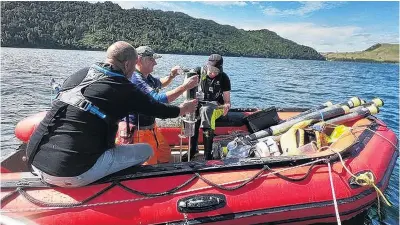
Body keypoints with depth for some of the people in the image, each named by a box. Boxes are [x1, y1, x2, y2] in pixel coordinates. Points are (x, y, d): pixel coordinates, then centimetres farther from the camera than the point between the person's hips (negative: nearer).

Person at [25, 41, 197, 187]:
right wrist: (183, 109, 26)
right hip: (71, 175, -7)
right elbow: (159, 110, 6)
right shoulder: (123, 89, -7)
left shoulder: (79, 74, 9)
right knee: (146, 150, 4)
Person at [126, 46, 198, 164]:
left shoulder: (147, 76, 3)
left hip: (151, 127, 10)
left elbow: (159, 83, 24)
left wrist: (171, 76, 2)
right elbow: (158, 99, -35)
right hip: (140, 131, -10)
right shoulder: (135, 79, -26)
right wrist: (185, 86, -32)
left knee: (165, 153, 22)